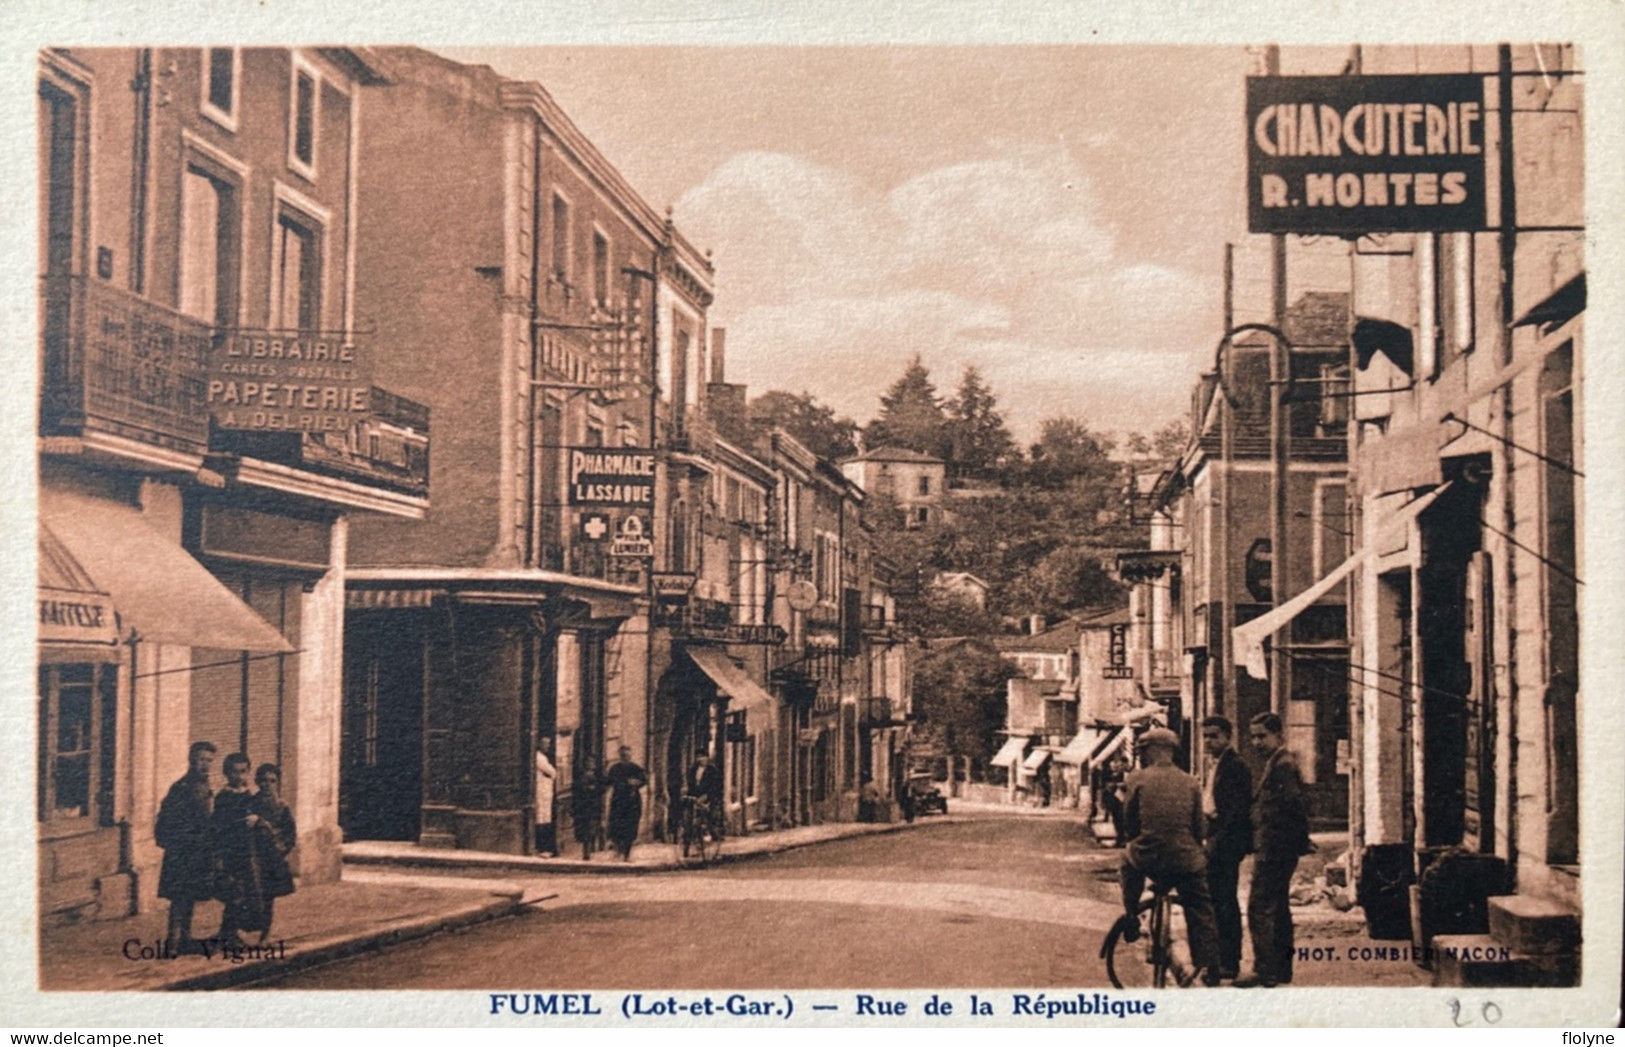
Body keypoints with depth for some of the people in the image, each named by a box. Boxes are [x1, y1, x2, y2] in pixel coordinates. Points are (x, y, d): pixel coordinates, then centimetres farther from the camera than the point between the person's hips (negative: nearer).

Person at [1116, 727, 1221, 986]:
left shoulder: (1137, 780, 0)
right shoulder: (1190, 783, 6)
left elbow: (1129, 823, 6)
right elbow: (1198, 826, 10)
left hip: (1146, 857, -1)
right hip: (1186, 859, 1)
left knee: (1128, 866, 33)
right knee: (1200, 914, 13)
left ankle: (1131, 917, 25)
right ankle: (1209, 966, 8)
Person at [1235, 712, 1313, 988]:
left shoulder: (1283, 764, -15)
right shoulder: (1274, 763, 18)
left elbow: (1293, 805, -23)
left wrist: (1268, 847, -21)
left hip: (1274, 850, -11)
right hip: (1274, 849, 11)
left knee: (1260, 908, -10)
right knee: (1278, 908, 15)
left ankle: (1265, 970, -8)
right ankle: (1281, 969, 23)